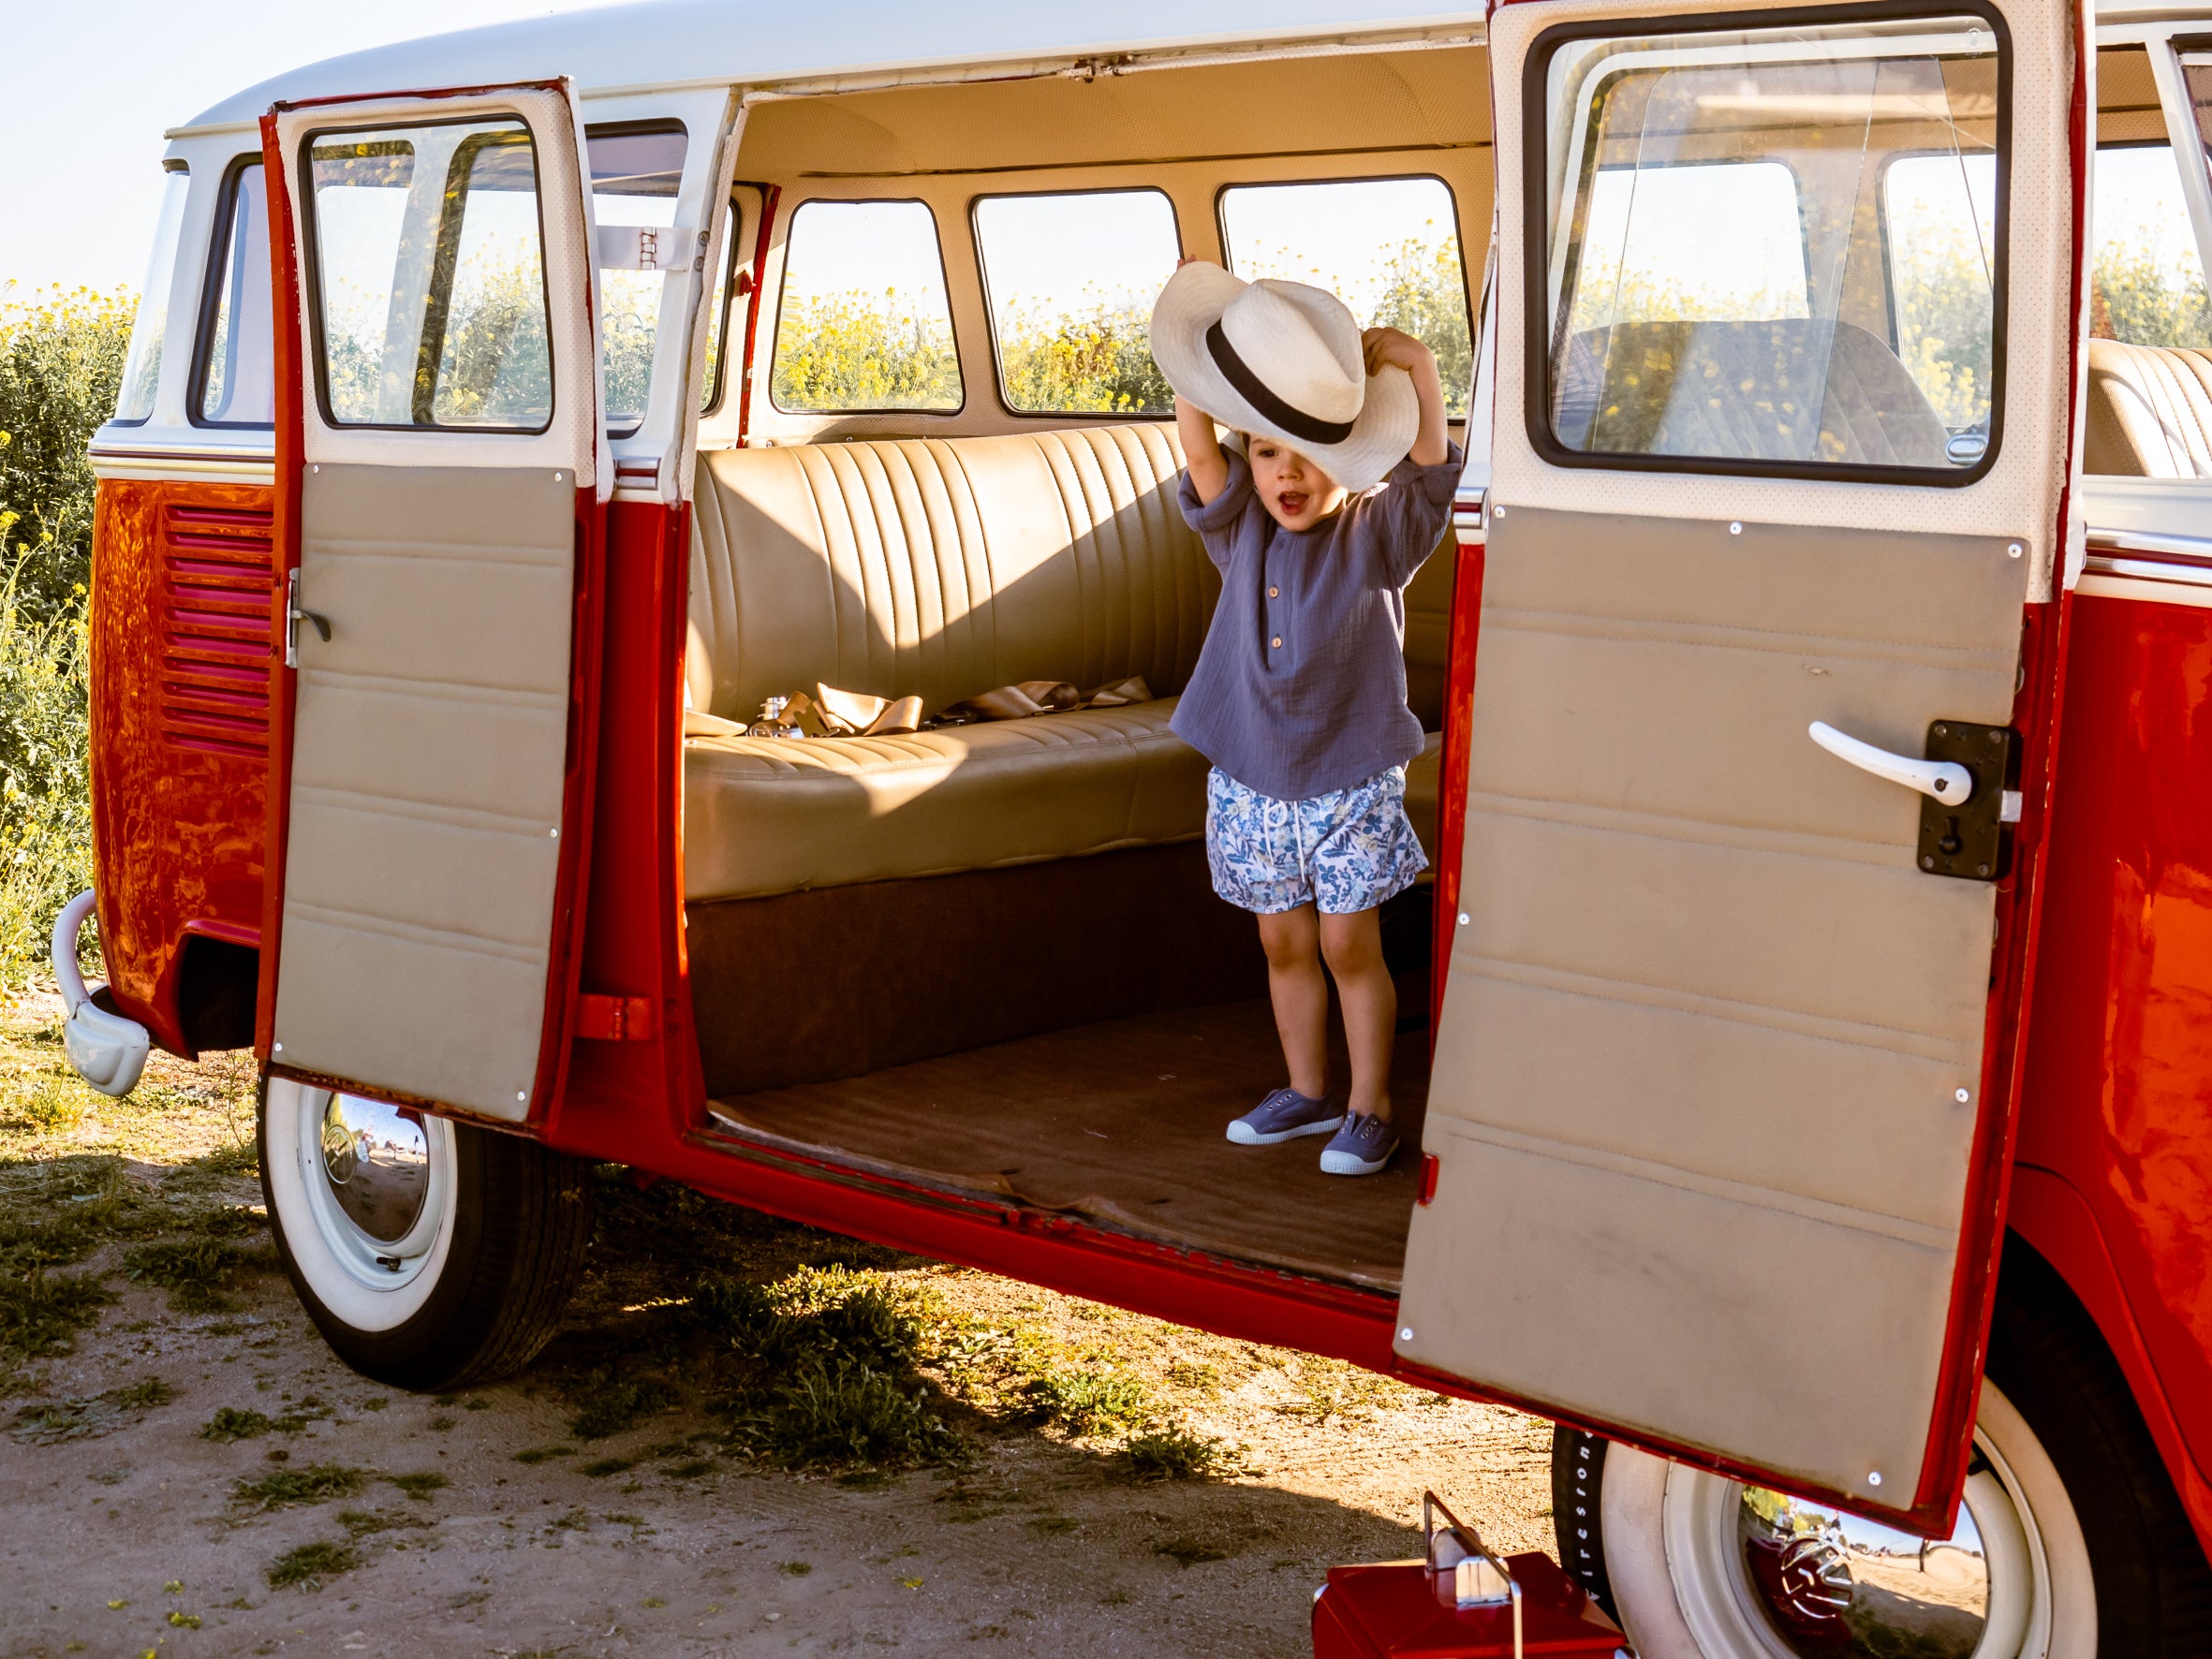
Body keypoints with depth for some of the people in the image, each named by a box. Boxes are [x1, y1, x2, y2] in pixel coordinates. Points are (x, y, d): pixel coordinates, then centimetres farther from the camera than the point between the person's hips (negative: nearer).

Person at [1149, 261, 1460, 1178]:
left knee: (1350, 944, 1)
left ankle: (1370, 1108, 13)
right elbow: (1198, 449, -9)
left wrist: (1420, 372, -30)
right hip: (1250, 777, 4)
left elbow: (1430, 463, -19)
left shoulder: (1375, 535, -6)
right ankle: (1307, 1092, 29)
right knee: (1284, 942, 13)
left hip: (1349, 779, -4)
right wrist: (1195, 364, -18)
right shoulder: (1242, 534, 2)